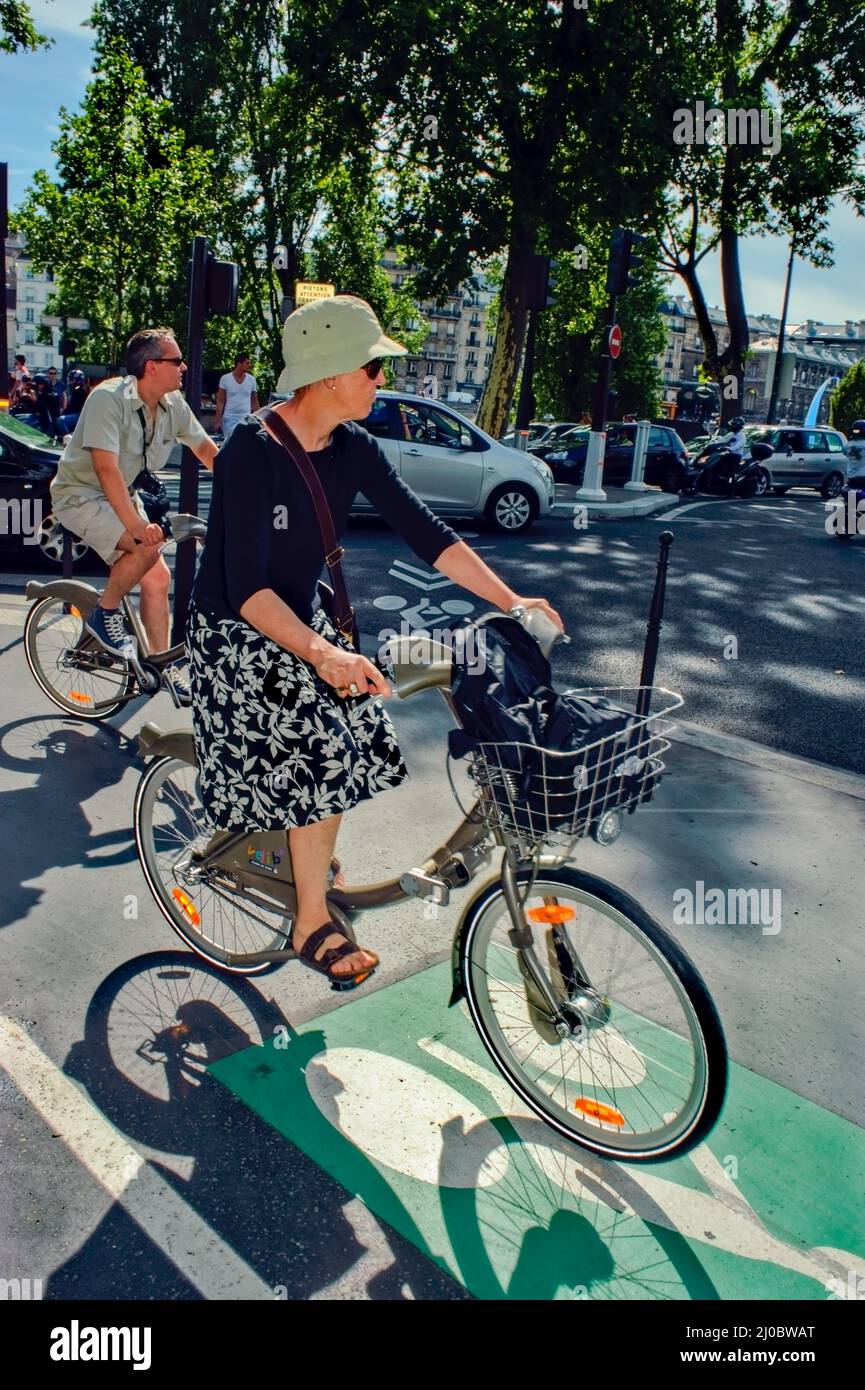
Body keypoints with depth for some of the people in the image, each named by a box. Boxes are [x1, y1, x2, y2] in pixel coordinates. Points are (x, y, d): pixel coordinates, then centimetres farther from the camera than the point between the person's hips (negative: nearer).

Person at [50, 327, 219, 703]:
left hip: (121, 497, 7)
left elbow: (206, 449, 7)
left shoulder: (173, 404, -5)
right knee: (148, 546, -28)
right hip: (80, 495, -7)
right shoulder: (108, 398, -25)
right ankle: (104, 616, -6)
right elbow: (106, 467, -33)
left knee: (157, 577, 0)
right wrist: (136, 524, -40)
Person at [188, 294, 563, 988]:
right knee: (319, 763, -12)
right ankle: (313, 925, 7)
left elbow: (425, 532, -7)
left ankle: (311, 861, 33)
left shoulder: (354, 449, -6)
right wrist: (323, 655, -47)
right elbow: (247, 587, -33)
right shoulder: (253, 451, -27)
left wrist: (510, 600, -15)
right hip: (237, 632, -7)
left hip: (301, 618, 7)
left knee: (346, 750, 4)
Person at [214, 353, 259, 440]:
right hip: (229, 419, -2)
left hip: (246, 419, 2)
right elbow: (220, 401, 0)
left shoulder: (252, 380, 4)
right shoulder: (225, 379, -2)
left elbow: (254, 402, 11)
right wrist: (218, 420, -5)